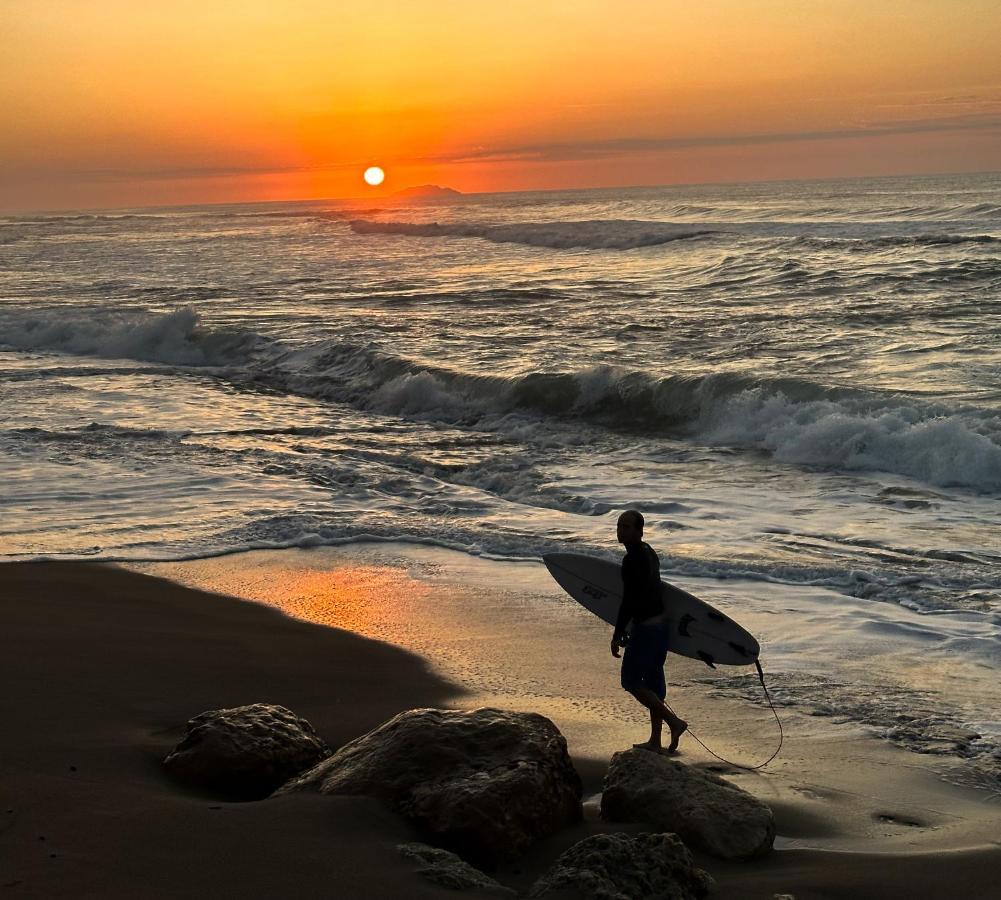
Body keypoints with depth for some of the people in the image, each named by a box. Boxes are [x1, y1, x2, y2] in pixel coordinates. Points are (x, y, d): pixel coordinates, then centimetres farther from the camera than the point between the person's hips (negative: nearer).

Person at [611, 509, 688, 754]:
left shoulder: (632, 559, -19)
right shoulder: (648, 552, 12)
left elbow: (629, 600, -21)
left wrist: (617, 634, -16)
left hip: (646, 627, -10)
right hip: (661, 623, 10)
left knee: (631, 681, -1)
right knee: (653, 681, 14)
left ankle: (674, 722, -4)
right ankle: (655, 741, 19)